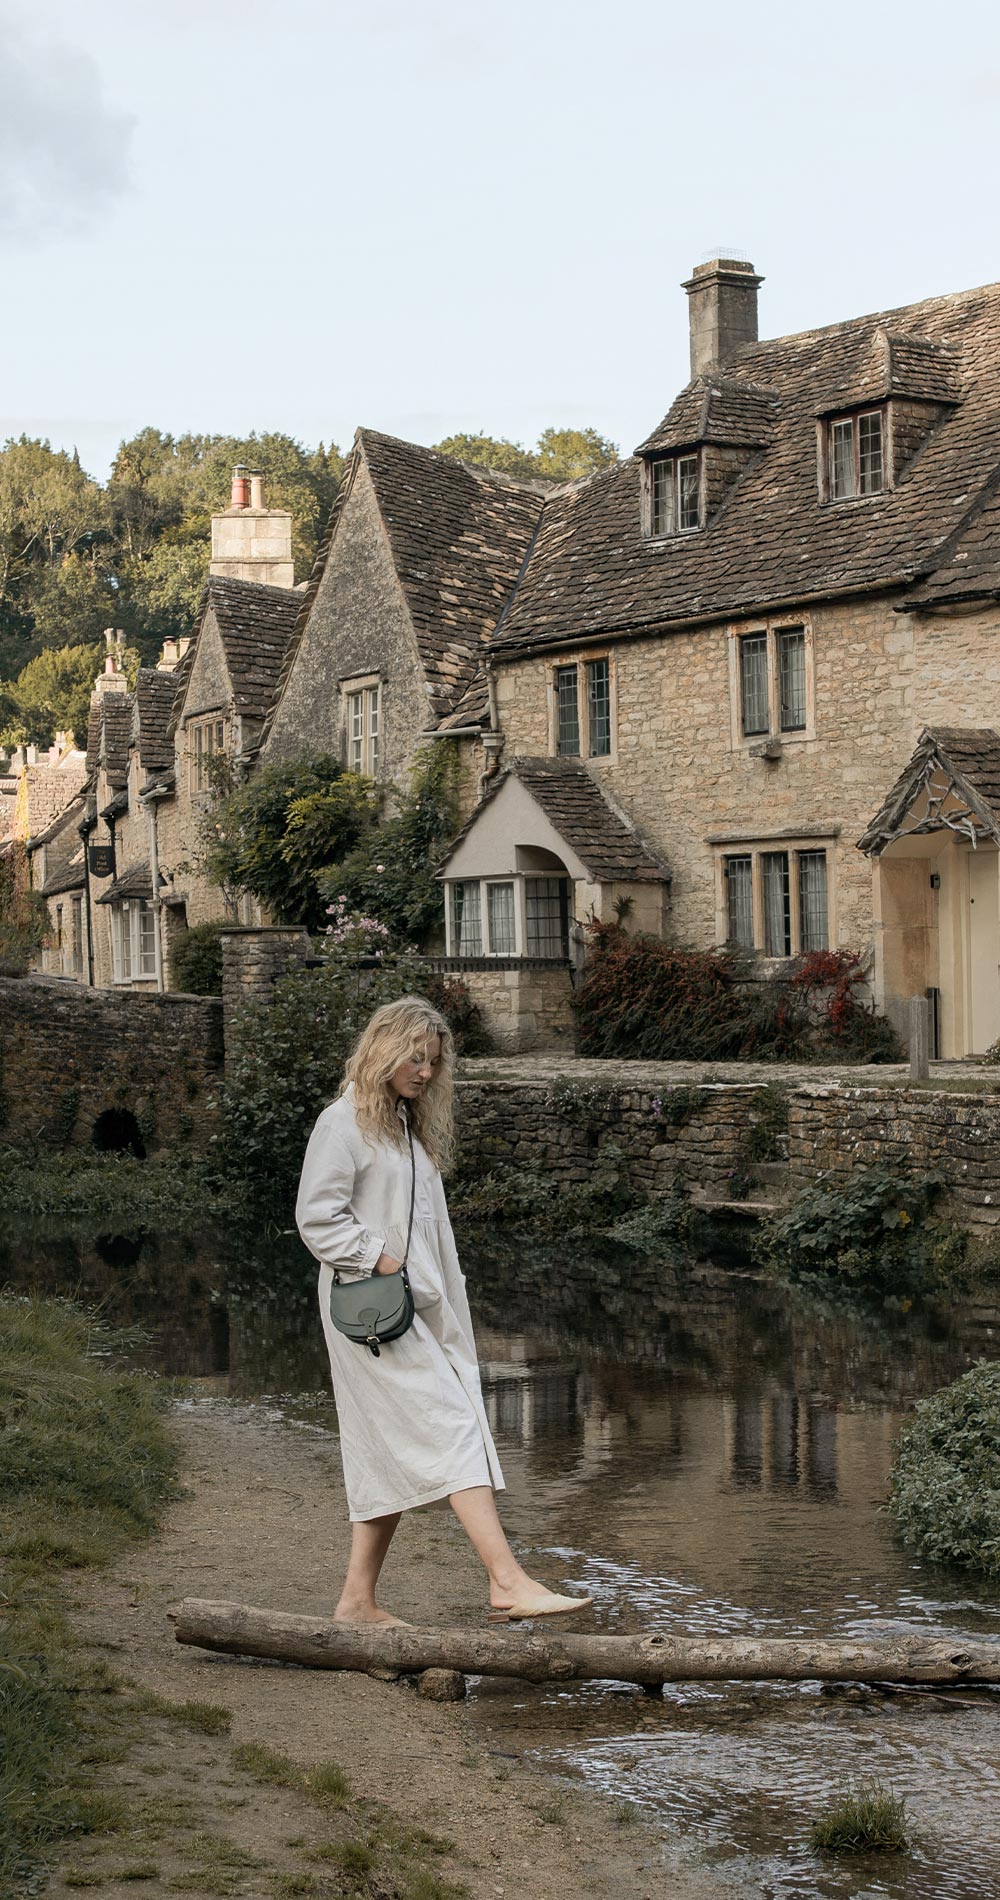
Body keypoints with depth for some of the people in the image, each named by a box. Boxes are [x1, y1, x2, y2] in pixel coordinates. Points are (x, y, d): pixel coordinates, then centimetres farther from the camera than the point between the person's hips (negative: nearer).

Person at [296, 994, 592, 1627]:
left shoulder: (411, 1125, 20)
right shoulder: (344, 1123, -7)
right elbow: (317, 1216, -13)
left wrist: (445, 1298, 15)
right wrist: (378, 1259, -17)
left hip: (421, 1308, 9)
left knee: (394, 1455, 8)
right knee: (451, 1427, -17)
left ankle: (359, 1599, 14)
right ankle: (508, 1581, -22)